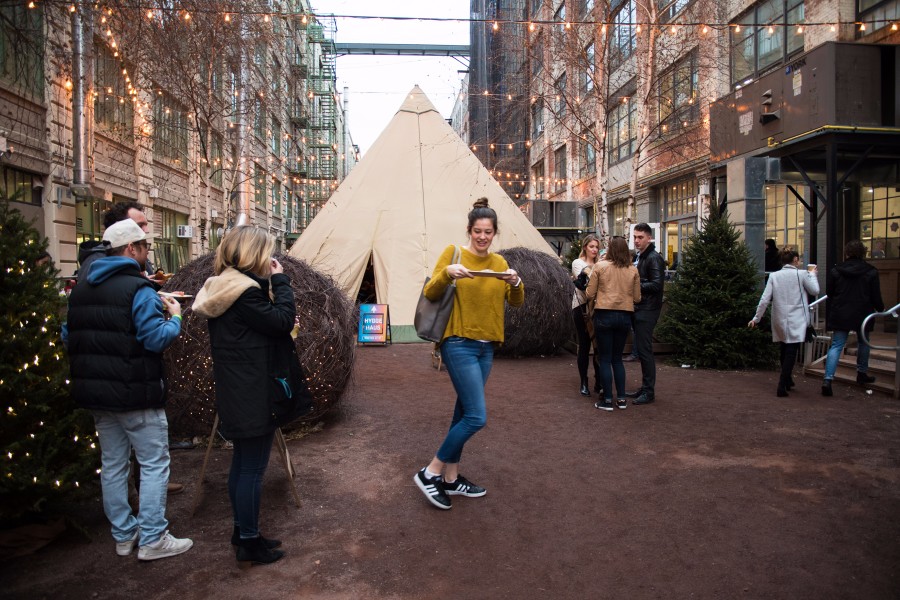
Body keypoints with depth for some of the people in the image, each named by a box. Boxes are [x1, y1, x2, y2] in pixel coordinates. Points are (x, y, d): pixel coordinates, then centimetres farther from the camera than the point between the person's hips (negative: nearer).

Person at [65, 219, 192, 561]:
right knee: (154, 463, 2)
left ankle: (124, 535, 26)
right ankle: (152, 540, 6)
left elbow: (69, 339, 15)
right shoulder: (138, 289, -16)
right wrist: (175, 317, -4)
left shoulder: (81, 289, 10)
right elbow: (156, 339, -20)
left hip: (96, 391, 8)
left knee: (113, 463, 16)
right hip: (136, 393, -8)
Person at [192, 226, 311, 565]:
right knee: (253, 469, 1)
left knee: (242, 465, 18)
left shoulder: (222, 288, 11)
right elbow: (282, 321, -18)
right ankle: (249, 542, 13)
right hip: (255, 395, -10)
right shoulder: (244, 291, -21)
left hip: (237, 393, 10)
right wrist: (280, 280, -11)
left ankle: (242, 533, 31)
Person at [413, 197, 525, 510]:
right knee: (476, 417, -11)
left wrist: (516, 282, -15)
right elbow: (430, 294, -10)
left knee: (464, 412, 13)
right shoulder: (453, 252, -4)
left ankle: (451, 478, 25)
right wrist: (447, 273, -27)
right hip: (459, 344, -6)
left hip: (486, 347, 6)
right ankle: (430, 472, 3)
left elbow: (516, 303, 5)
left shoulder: (499, 261, 11)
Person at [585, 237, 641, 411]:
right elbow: (637, 298, 5)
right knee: (617, 358, 16)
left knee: (605, 359, 4)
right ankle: (621, 398, 17)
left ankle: (607, 400, 5)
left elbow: (590, 294, -5)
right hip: (624, 316, 3)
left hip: (604, 315, -3)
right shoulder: (633, 270, 2)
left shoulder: (600, 267, -6)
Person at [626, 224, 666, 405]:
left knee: (644, 350, -8)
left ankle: (649, 391, -1)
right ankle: (645, 388, 21)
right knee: (641, 349, 13)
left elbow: (656, 285, -19)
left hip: (647, 310, -9)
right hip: (638, 309, 9)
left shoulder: (654, 258, -11)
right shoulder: (639, 257, 17)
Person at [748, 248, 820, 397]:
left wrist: (756, 318, 4)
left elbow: (765, 299, -2)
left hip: (779, 320, 4)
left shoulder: (773, 276, 1)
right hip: (796, 321, -4)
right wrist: (812, 274, 22)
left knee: (785, 350, 19)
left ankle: (787, 381, 34)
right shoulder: (801, 275, -6)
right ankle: (782, 387, -11)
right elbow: (815, 291, 7)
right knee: (791, 352, -3)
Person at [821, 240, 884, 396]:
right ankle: (862, 372, 35)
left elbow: (829, 294, 6)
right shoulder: (871, 272, -4)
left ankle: (828, 379, -14)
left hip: (840, 315, 1)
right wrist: (880, 309, 17)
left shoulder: (835, 271, -1)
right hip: (862, 314, 0)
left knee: (836, 346, -1)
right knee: (863, 342, 23)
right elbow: (876, 297, -1)